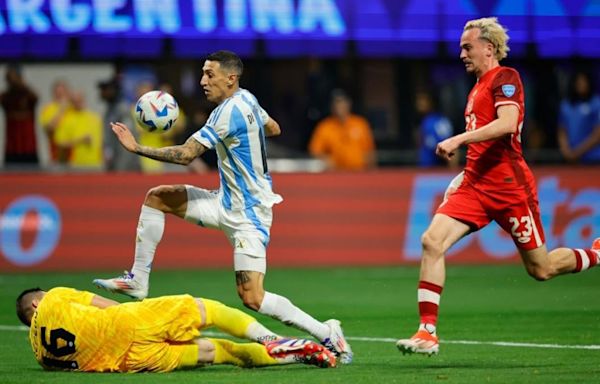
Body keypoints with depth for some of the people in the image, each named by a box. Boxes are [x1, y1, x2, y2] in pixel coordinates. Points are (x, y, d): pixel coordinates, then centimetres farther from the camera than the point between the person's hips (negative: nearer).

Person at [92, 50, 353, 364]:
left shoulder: (228, 111, -23)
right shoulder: (246, 99, 4)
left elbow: (186, 155, -26)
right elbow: (274, 128, 23)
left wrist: (137, 148, -20)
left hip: (247, 214, -10)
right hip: (227, 203, 10)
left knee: (252, 298, -16)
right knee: (156, 197, 6)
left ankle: (326, 333, -5)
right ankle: (137, 281, 11)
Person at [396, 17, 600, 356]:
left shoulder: (505, 77, -8)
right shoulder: (478, 87, 18)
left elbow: (507, 124, -24)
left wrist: (459, 139, -28)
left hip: (509, 186, -8)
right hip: (477, 185, 8)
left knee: (540, 269, 2)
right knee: (432, 241, -14)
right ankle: (427, 333, -16)